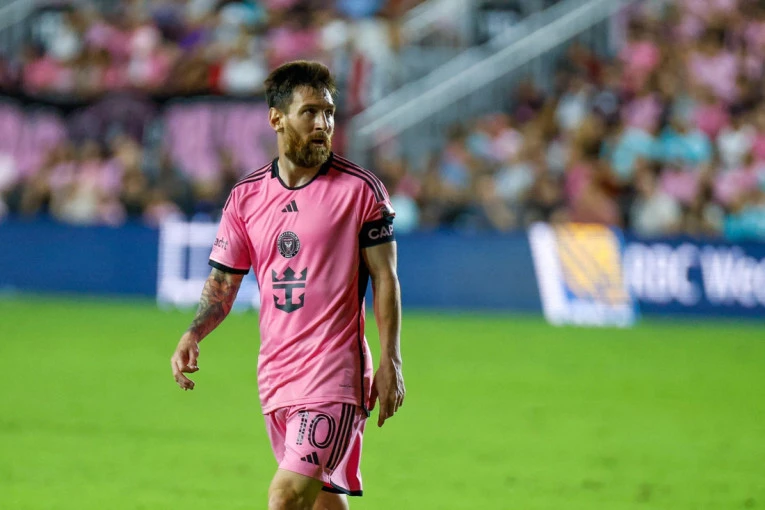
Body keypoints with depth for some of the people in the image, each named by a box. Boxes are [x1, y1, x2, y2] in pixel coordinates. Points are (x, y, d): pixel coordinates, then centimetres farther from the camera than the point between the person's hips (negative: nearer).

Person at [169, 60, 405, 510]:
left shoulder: (360, 189, -4)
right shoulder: (246, 196, 8)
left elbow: (385, 278, -2)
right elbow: (223, 281, 12)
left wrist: (390, 362, -7)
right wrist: (193, 335, -6)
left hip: (334, 373, -5)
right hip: (276, 373, 5)